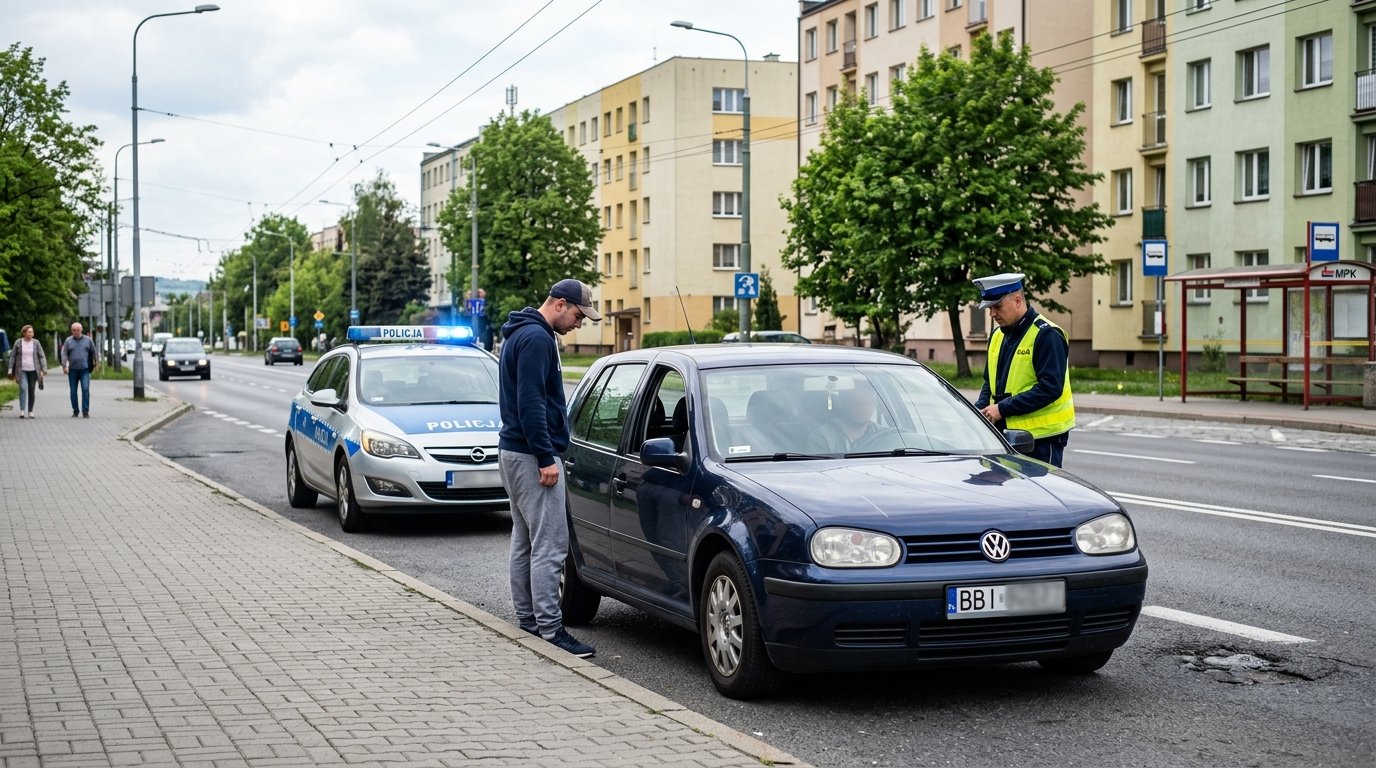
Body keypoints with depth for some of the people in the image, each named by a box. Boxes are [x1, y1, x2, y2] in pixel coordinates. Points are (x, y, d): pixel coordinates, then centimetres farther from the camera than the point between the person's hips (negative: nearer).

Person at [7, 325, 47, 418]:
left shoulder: (36, 343, 2)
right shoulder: (18, 343, 1)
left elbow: (42, 356, 1)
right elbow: (12, 356, 7)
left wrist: (44, 369, -9)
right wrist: (10, 369, 2)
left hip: (33, 371, 1)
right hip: (22, 371, -1)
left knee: (31, 391, 4)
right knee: (23, 389, -17)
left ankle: (30, 411, 14)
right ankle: (22, 411, -19)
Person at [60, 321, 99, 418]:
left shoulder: (88, 340, 5)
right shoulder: (68, 341, 4)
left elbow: (94, 352, 12)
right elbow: (64, 354, 1)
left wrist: (96, 364, 12)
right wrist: (64, 366, -9)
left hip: (84, 370, -1)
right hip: (72, 370, 1)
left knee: (85, 389, -11)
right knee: (73, 391, 6)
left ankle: (85, 411, -8)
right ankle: (75, 411, 16)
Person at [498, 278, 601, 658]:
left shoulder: (521, 334, 18)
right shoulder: (536, 338, -15)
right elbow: (531, 403, -22)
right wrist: (546, 458, -21)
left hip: (513, 452, 11)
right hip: (531, 455, -11)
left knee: (525, 541, 14)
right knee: (549, 544, -10)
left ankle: (527, 618, 19)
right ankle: (550, 627, -11)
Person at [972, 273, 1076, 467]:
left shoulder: (1047, 335, -12)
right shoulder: (998, 335, 13)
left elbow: (1050, 387, -20)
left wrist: (1003, 408, -21)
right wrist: (981, 408, 1)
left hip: (1042, 434, -8)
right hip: (1006, 432, 8)